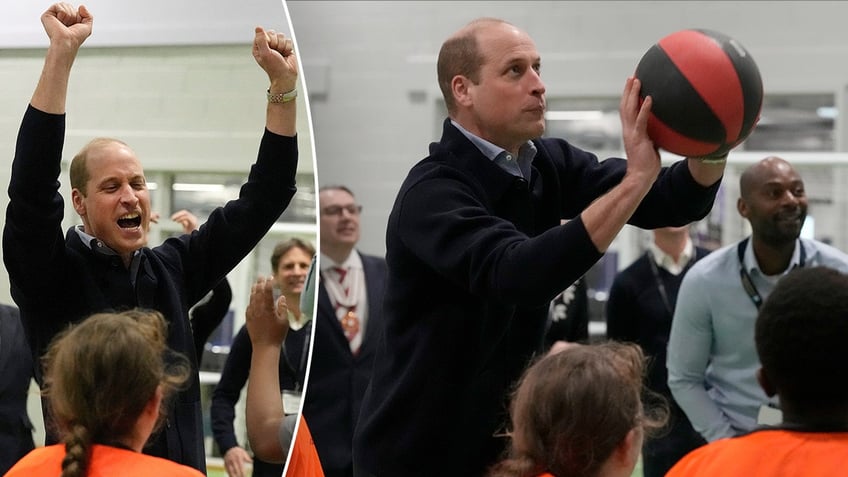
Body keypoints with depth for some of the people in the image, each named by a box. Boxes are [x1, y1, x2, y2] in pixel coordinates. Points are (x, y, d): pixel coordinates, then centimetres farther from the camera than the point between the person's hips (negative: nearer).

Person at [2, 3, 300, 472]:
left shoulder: (172, 268, 5)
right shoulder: (54, 275, -7)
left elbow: (260, 201, 6)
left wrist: (283, 85, -4)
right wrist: (61, 54, -29)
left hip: (184, 466, 4)